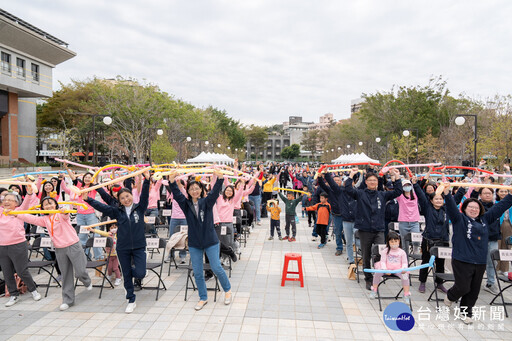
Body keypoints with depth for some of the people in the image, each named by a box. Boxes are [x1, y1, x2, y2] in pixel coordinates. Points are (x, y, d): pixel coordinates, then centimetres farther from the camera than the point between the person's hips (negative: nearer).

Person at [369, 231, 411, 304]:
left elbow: (404, 263, 6)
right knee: (378, 273, -25)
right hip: (386, 268, 0)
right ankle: (374, 290, -3)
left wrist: (404, 269, -16)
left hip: (398, 269, 0)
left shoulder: (402, 252, 5)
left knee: (405, 276, -30)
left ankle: (406, 295, -15)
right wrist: (385, 269, -17)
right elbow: (383, 261, 2)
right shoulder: (385, 251, 5)